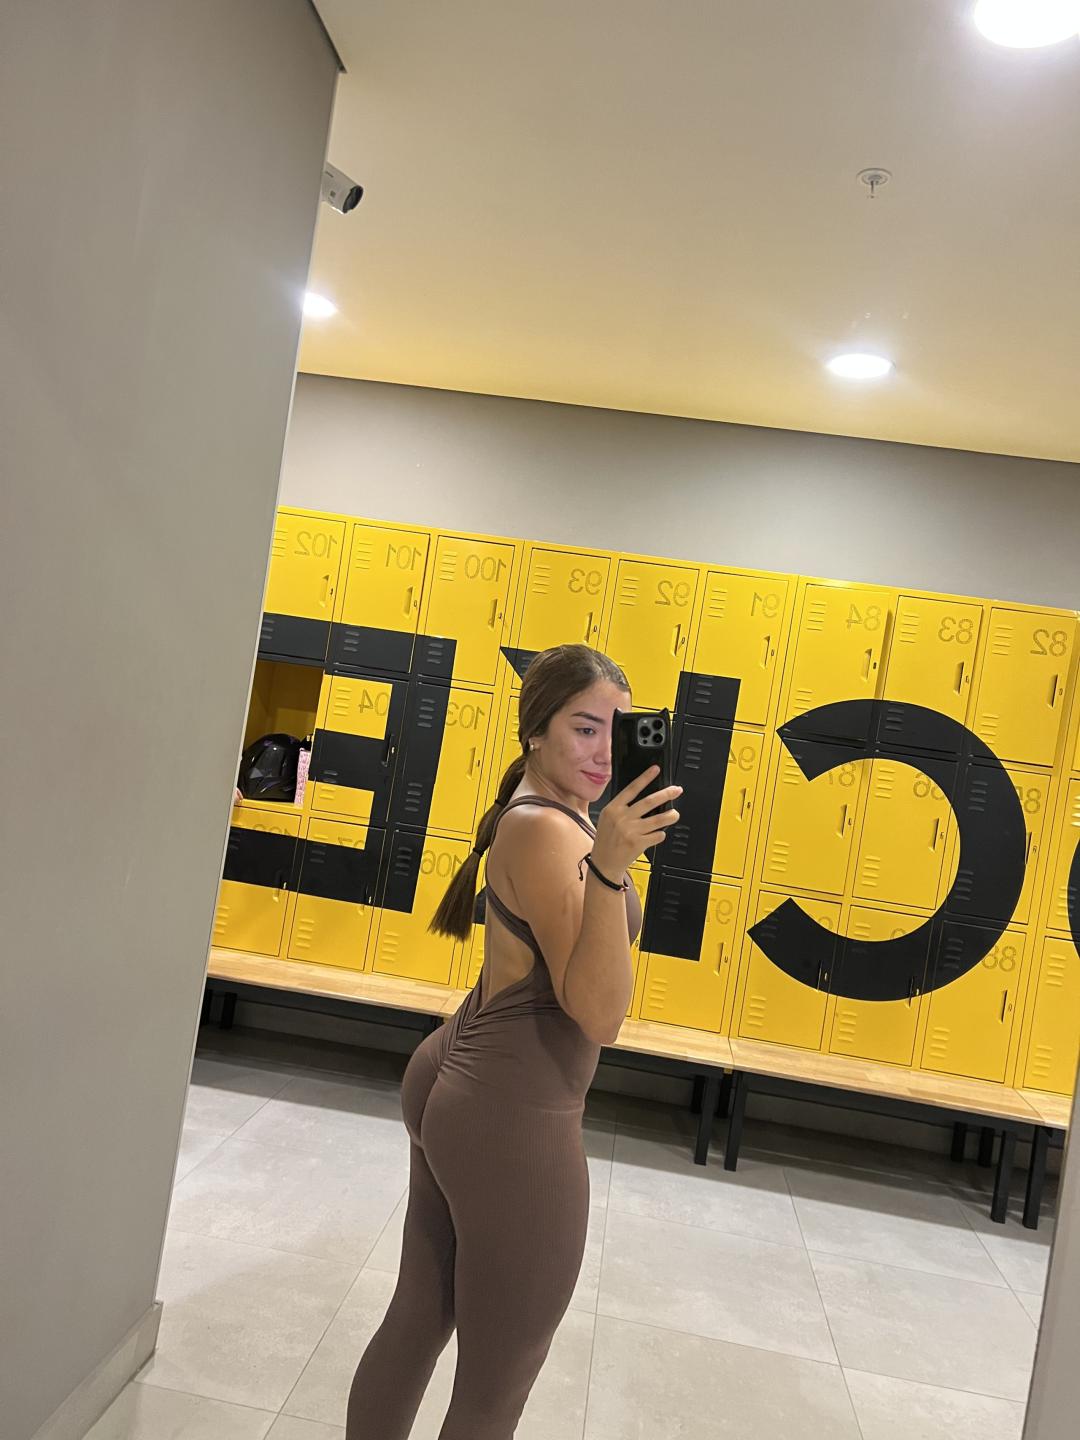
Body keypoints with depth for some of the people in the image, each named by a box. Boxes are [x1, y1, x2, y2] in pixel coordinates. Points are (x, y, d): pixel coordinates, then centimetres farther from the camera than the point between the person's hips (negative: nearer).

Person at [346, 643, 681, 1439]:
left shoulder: (533, 811, 9)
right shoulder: (546, 831, -21)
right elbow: (600, 1016, -28)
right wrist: (609, 866, -37)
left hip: (457, 1084, 10)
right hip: (513, 1121, -10)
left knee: (416, 1323, 25)